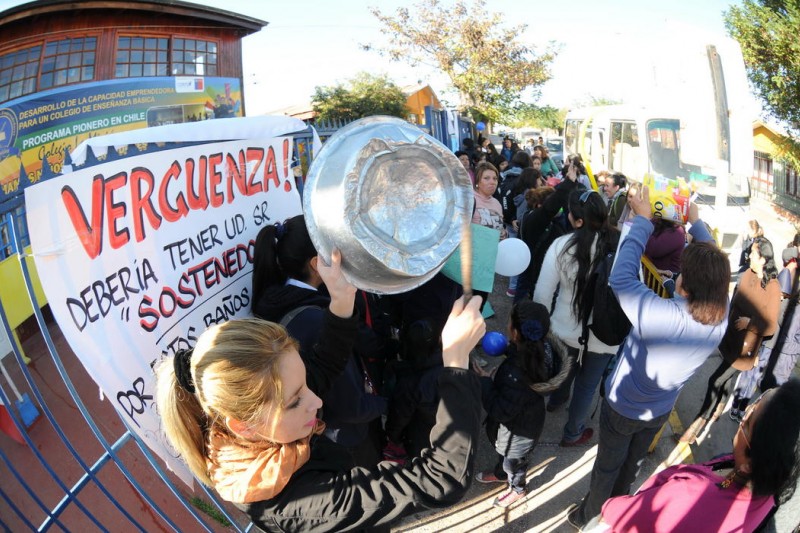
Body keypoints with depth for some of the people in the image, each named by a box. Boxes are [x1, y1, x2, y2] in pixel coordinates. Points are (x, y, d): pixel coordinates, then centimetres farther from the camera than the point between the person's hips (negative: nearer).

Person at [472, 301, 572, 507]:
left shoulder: (516, 376, -45)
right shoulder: (543, 348, -21)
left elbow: (500, 410, -32)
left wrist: (485, 380, -24)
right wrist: (508, 349, -9)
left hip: (518, 431, -7)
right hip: (528, 418, 7)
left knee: (513, 460, 26)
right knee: (503, 452, 35)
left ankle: (518, 489, 55)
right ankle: (501, 474, 64)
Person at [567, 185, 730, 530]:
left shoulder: (661, 316, -43)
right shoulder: (721, 319, -24)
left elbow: (621, 276, -35)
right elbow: (715, 270, -7)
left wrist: (642, 219, -25)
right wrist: (696, 223, 1)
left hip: (622, 408, -5)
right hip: (661, 411, 5)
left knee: (608, 466, 20)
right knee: (633, 463, 30)